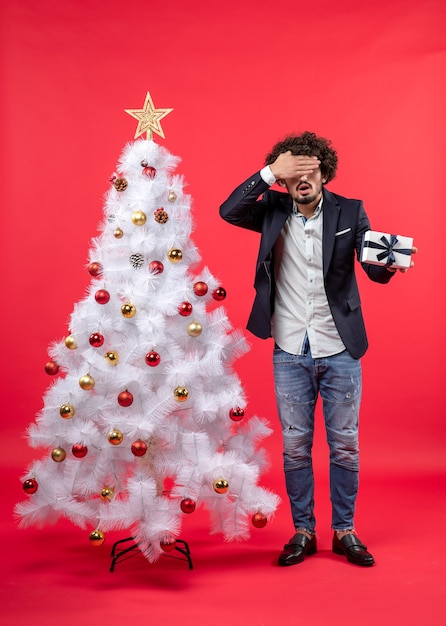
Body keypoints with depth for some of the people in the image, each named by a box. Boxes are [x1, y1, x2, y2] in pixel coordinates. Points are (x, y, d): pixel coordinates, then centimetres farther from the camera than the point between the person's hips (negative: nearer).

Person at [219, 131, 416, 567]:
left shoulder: (349, 212, -1)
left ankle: (344, 531, 26)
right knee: (295, 446, 9)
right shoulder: (273, 212, 1)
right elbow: (228, 211, -14)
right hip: (290, 353, 1)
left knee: (344, 444, 8)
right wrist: (270, 172, -19)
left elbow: (375, 271, -9)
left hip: (339, 351, 0)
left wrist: (388, 263, -33)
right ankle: (303, 532, 25)